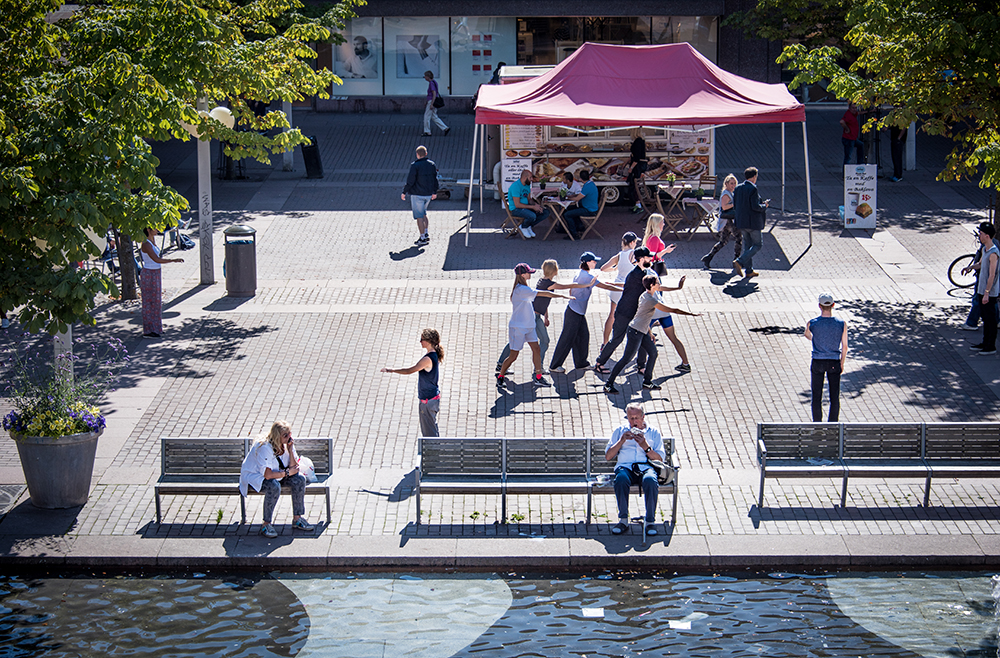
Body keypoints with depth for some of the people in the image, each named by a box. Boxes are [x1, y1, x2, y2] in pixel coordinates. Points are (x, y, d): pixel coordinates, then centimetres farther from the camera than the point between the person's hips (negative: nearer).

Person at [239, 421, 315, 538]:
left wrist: (290, 450, -23)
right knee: (274, 486, -36)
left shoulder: (286, 444, -8)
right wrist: (287, 472, -22)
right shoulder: (265, 447, -31)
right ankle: (266, 525, -24)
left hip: (276, 475, 8)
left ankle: (297, 519, -2)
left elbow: (293, 468, -11)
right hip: (253, 476, -8)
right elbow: (268, 475, -34)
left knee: (299, 480, -12)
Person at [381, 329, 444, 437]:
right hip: (434, 396, 10)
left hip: (428, 400, -10)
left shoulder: (428, 359, -25)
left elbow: (410, 371, -24)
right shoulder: (435, 355, 6)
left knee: (429, 432, -1)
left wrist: (391, 370, -16)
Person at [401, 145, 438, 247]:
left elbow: (410, 181, -15)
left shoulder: (415, 165, -15)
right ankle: (426, 234, 21)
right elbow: (435, 179, 9)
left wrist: (404, 192, -4)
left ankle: (423, 238, -1)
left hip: (417, 195, -6)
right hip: (428, 194, 6)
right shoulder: (432, 165, 3)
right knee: (423, 213, 23)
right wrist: (434, 192, 22)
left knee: (419, 216, -1)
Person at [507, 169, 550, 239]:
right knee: (532, 216, -35)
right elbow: (517, 204, -23)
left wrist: (536, 205, -7)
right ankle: (523, 227, -4)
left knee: (545, 212, -5)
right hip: (515, 209, -9)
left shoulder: (527, 185, 9)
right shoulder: (515, 186, -21)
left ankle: (528, 226, 4)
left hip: (526, 207, 9)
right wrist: (533, 207, -22)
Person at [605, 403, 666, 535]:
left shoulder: (653, 432, 21)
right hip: (625, 467, 1)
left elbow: (660, 458, 10)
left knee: (650, 481, -38)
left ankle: (650, 521, -28)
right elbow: (608, 456, 16)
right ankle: (623, 520, -28)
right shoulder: (620, 431, 24)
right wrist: (622, 441, 2)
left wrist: (645, 446, -5)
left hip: (646, 467, -1)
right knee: (621, 479, -37)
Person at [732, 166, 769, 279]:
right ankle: (739, 262, -12)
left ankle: (749, 270, 17)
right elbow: (756, 206, -21)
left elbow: (734, 205, 9)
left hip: (741, 221, 7)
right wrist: (764, 205, -3)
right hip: (753, 222, -7)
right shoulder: (753, 189, -17)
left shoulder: (738, 188, 5)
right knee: (758, 244, 4)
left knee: (747, 244, 15)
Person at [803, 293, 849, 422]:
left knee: (817, 396, 9)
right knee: (835, 396, 10)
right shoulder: (842, 324, -9)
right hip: (834, 362, 1)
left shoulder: (811, 323, -10)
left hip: (817, 363, -1)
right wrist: (841, 363, 12)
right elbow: (844, 347, -2)